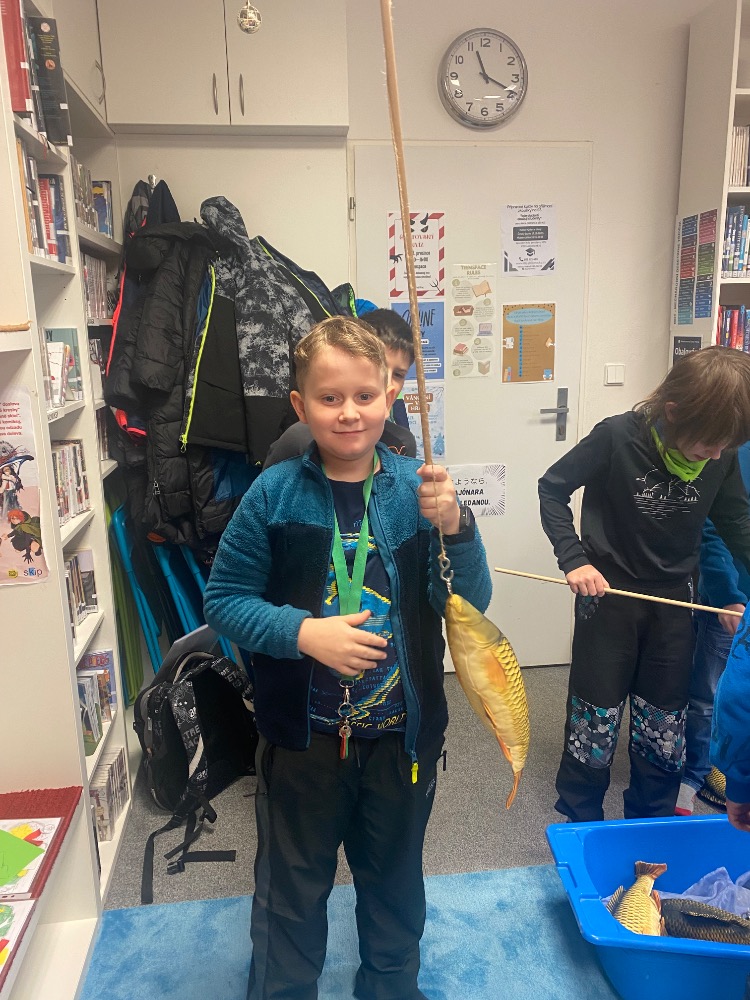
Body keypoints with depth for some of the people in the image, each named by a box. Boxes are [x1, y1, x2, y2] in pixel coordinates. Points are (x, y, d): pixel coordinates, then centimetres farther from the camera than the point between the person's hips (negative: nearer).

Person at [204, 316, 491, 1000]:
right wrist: (304, 632, -23)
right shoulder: (275, 494, -13)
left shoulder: (418, 489, -10)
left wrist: (453, 525, -28)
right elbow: (225, 600, -7)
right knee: (293, 884, 20)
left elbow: (471, 603, -10)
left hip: (403, 732, 2)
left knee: (395, 874, 25)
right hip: (303, 733, -1)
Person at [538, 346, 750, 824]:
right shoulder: (618, 437, -21)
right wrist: (574, 559, -18)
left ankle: (653, 823, 39)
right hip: (608, 594, -4)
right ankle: (580, 824, 32)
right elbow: (553, 488, -10)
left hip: (673, 601, 4)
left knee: (665, 725, 15)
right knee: (596, 720, 9)